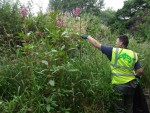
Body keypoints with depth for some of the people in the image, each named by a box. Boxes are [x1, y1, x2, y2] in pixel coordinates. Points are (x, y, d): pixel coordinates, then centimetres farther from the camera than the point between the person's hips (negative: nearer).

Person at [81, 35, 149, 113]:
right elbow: (140, 71, -2)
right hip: (131, 85, 4)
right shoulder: (133, 54, 1)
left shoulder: (114, 51, -10)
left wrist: (87, 37, 6)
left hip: (119, 86, -4)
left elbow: (97, 45, -7)